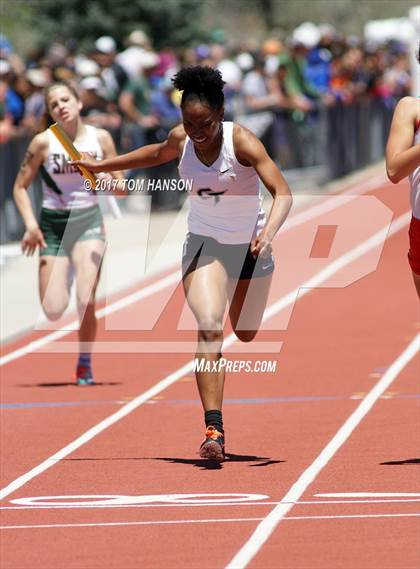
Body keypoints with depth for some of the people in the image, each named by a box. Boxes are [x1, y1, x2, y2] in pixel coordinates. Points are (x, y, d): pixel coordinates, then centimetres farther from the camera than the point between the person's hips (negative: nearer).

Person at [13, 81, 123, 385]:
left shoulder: (101, 138, -2)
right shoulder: (44, 142, -6)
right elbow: (20, 187, 0)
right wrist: (30, 224, -12)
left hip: (89, 221, 0)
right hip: (53, 223, 0)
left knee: (86, 300, -18)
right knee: (53, 311, -4)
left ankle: (85, 364, 4)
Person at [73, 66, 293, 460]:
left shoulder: (241, 142, -24)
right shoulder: (180, 140, -11)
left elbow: (282, 193, -31)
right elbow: (158, 154, 15)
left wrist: (269, 232, -49)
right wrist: (102, 166, 22)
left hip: (249, 246, -1)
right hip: (204, 243, 1)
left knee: (245, 334, 17)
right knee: (209, 326, -22)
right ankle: (214, 430, -27)